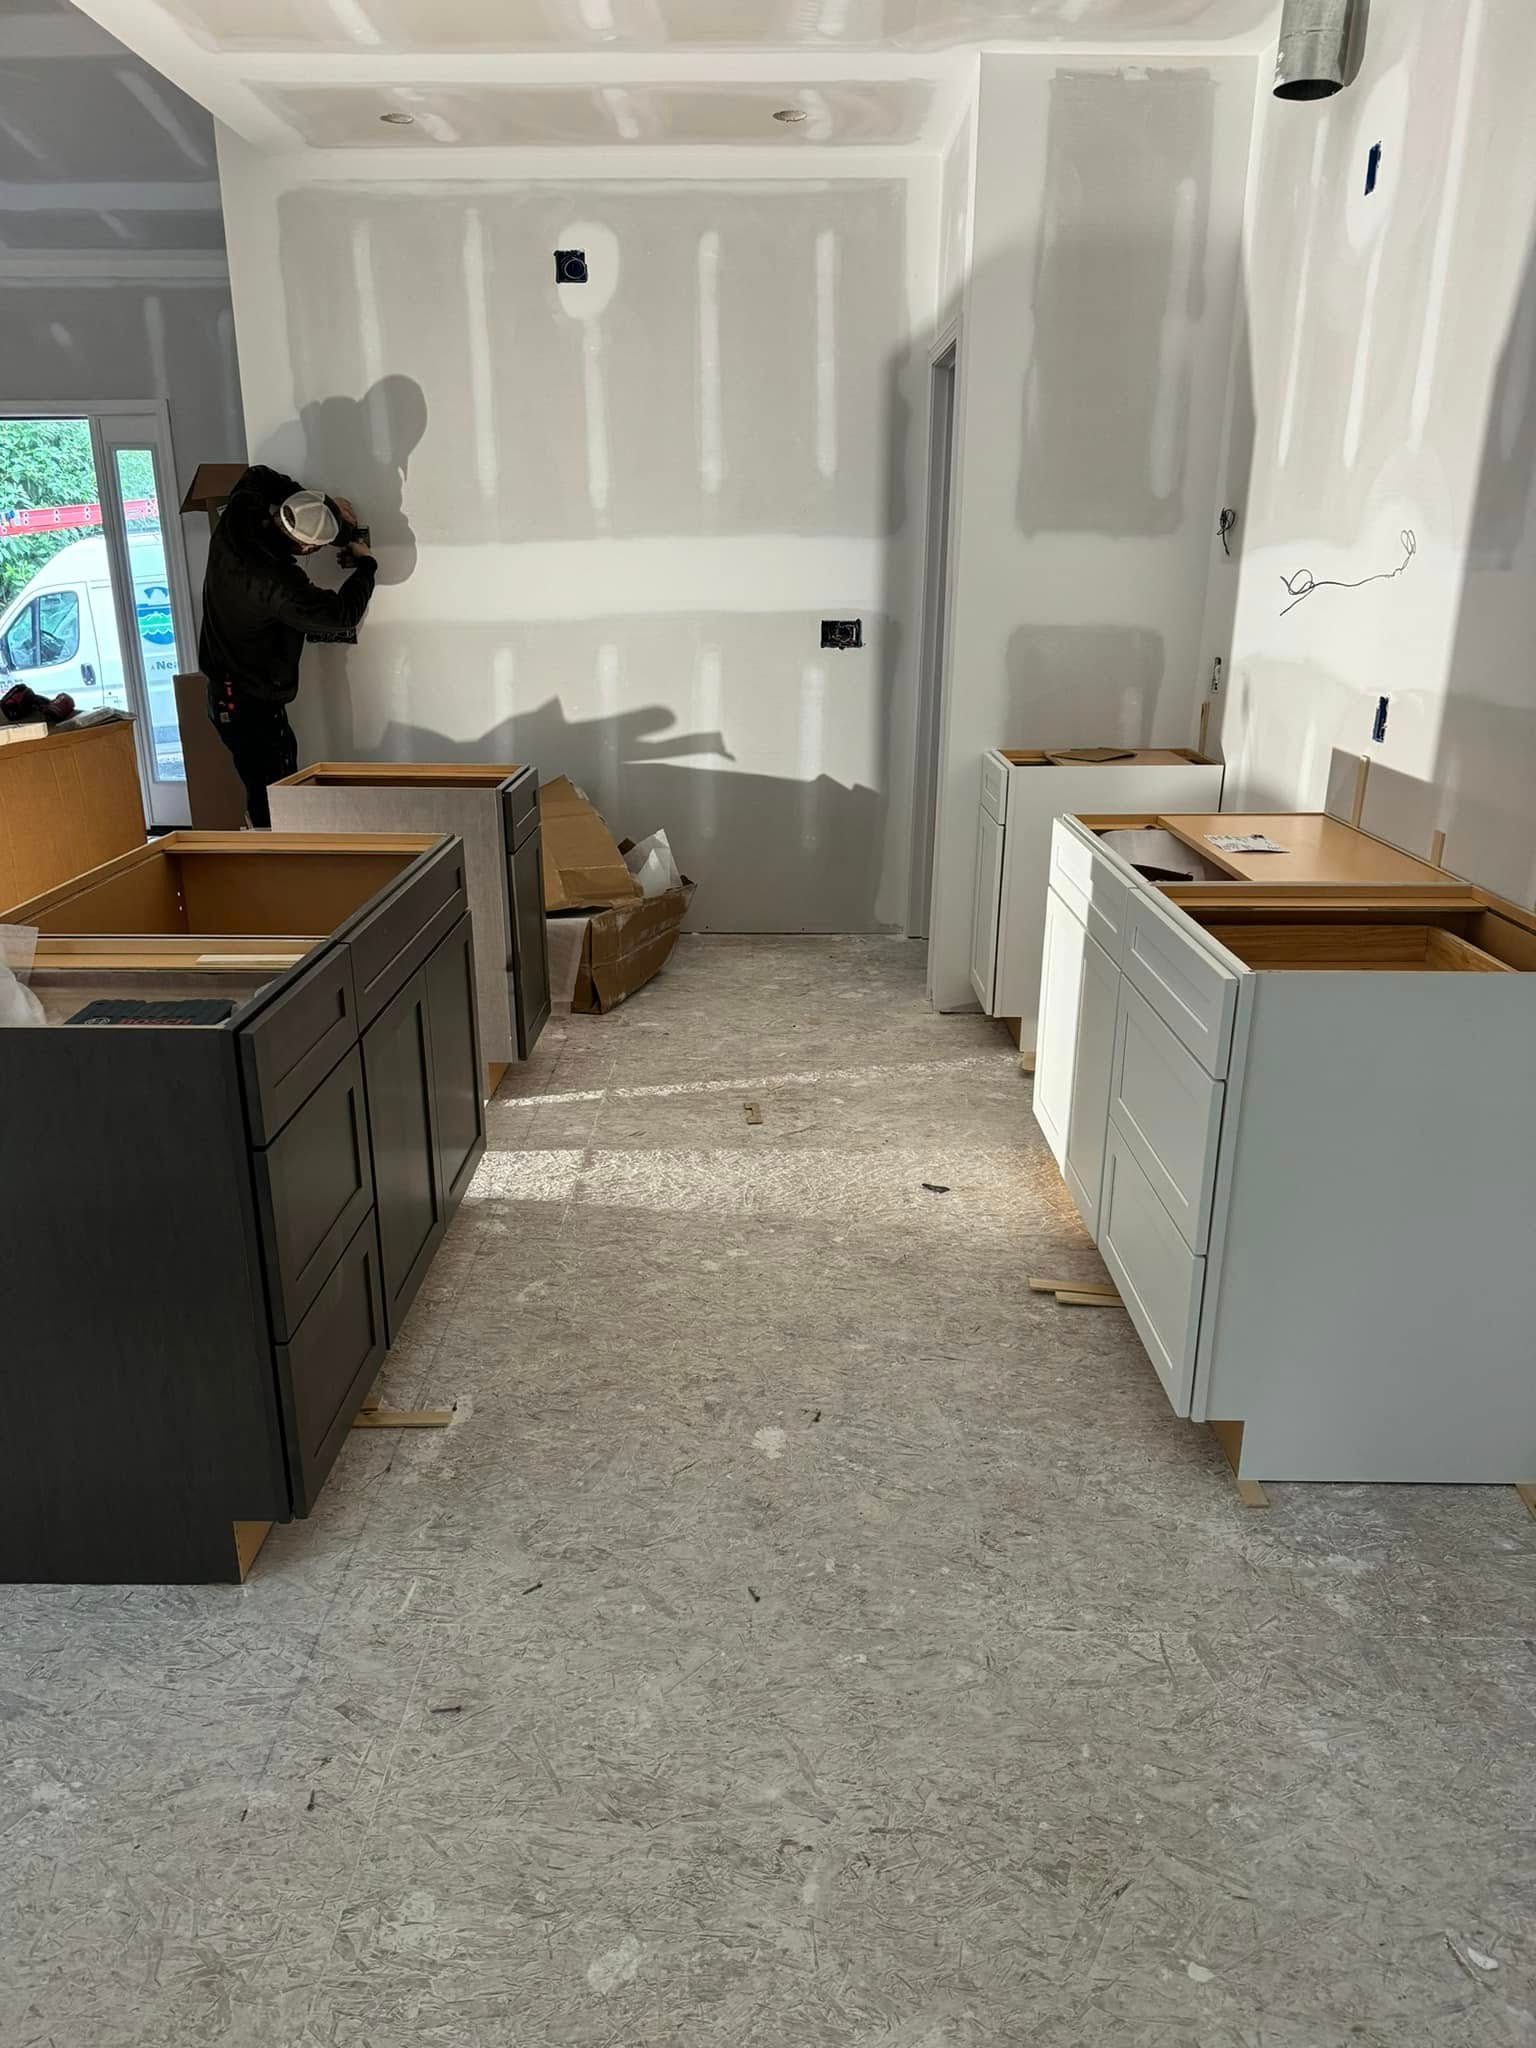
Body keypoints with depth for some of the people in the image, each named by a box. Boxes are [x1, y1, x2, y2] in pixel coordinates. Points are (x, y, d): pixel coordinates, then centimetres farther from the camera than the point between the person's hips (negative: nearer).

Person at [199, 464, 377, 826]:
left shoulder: (234, 526, -3)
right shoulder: (278, 584, -28)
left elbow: (258, 477, 18)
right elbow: (344, 614, -17)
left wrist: (324, 504, 12)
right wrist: (365, 565, -1)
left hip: (225, 692, 9)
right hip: (253, 705, -9)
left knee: (265, 797, 14)